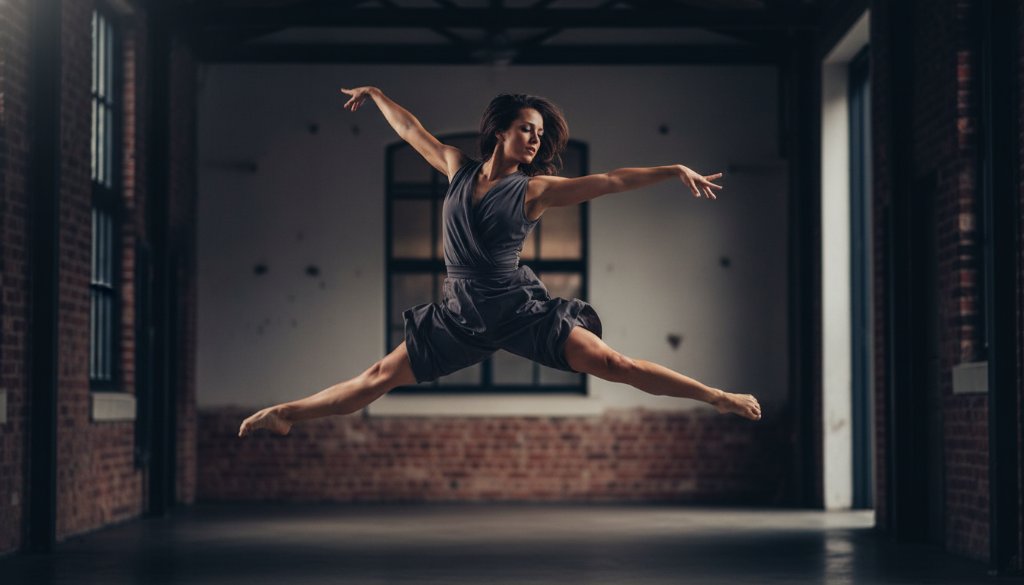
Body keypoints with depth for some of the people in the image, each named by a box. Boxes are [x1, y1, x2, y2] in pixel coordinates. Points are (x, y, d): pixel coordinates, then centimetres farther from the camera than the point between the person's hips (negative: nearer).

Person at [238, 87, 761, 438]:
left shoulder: (535, 189, -6)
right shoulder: (459, 169, 5)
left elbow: (608, 181, -13)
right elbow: (411, 131, 18)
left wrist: (673, 171, -20)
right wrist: (374, 94, 30)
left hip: (519, 308, -3)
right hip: (460, 312, 3)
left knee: (611, 364, -13)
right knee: (381, 377, 6)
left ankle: (719, 399, -10)